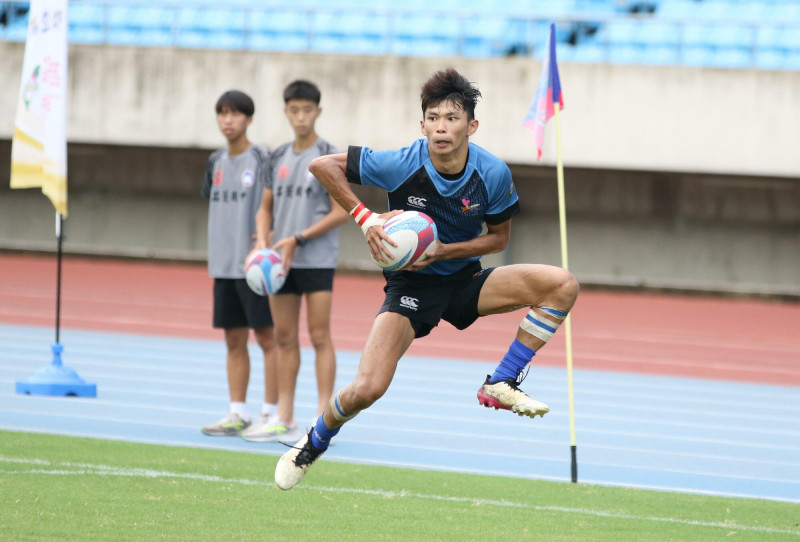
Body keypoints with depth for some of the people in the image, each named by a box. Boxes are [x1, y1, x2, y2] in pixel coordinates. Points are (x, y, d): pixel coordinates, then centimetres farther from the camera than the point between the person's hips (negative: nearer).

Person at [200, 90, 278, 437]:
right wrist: (221, 246, 9)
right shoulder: (216, 163, 13)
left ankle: (271, 413, 1)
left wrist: (267, 239, -21)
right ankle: (238, 414, 12)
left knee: (266, 337, -2)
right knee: (234, 340, 8)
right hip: (223, 264, 6)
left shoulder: (262, 160, -7)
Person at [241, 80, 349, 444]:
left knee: (320, 337, -6)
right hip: (282, 262, 5)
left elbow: (341, 212, -8)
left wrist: (298, 239, -14)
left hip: (317, 260, -5)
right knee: (285, 339, 6)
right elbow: (266, 207, 18)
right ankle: (284, 420, 10)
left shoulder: (328, 156, -4)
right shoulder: (278, 158, 12)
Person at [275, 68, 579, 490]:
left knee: (562, 285, -18)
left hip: (465, 279, 3)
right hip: (411, 285, -3)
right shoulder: (401, 165, -21)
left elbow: (499, 237, 0)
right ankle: (312, 445, 13)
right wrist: (366, 218, -20)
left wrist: (444, 251, -17)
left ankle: (501, 385, -9)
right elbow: (322, 165, -11)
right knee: (365, 390, -20)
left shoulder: (493, 174, -16)